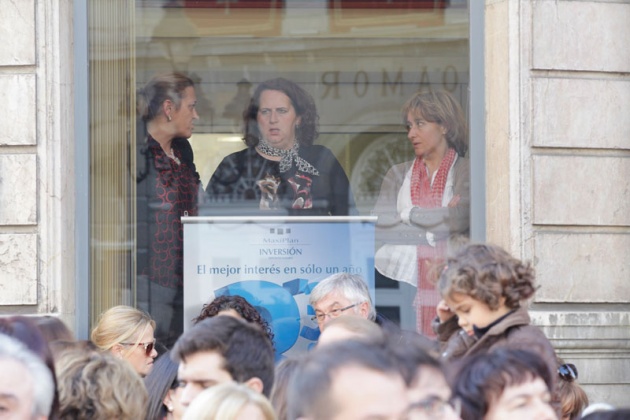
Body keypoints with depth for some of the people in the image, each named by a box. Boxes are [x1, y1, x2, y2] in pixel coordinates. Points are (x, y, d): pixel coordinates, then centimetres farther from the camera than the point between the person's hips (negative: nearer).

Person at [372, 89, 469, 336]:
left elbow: (458, 220, -9)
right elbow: (378, 225, 5)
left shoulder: (466, 172, 8)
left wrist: (408, 214, 1)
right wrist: (434, 220, -4)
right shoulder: (398, 175, 20)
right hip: (400, 277, 3)